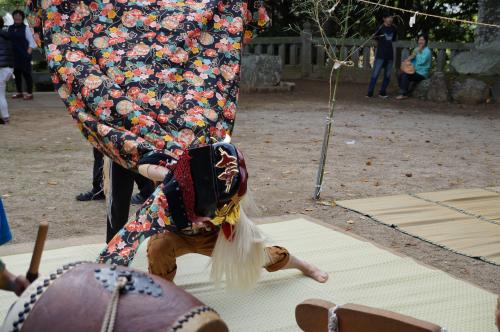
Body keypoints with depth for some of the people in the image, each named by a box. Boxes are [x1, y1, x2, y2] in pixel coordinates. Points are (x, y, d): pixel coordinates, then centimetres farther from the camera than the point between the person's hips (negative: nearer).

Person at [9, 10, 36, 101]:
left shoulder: (25, 28, -4)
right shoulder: (10, 28, 11)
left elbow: (31, 42, -6)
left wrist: (28, 54, -14)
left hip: (24, 56, -6)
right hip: (14, 56, 6)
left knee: (26, 74, -2)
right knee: (17, 74, 11)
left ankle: (29, 93, 3)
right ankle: (19, 92, 22)